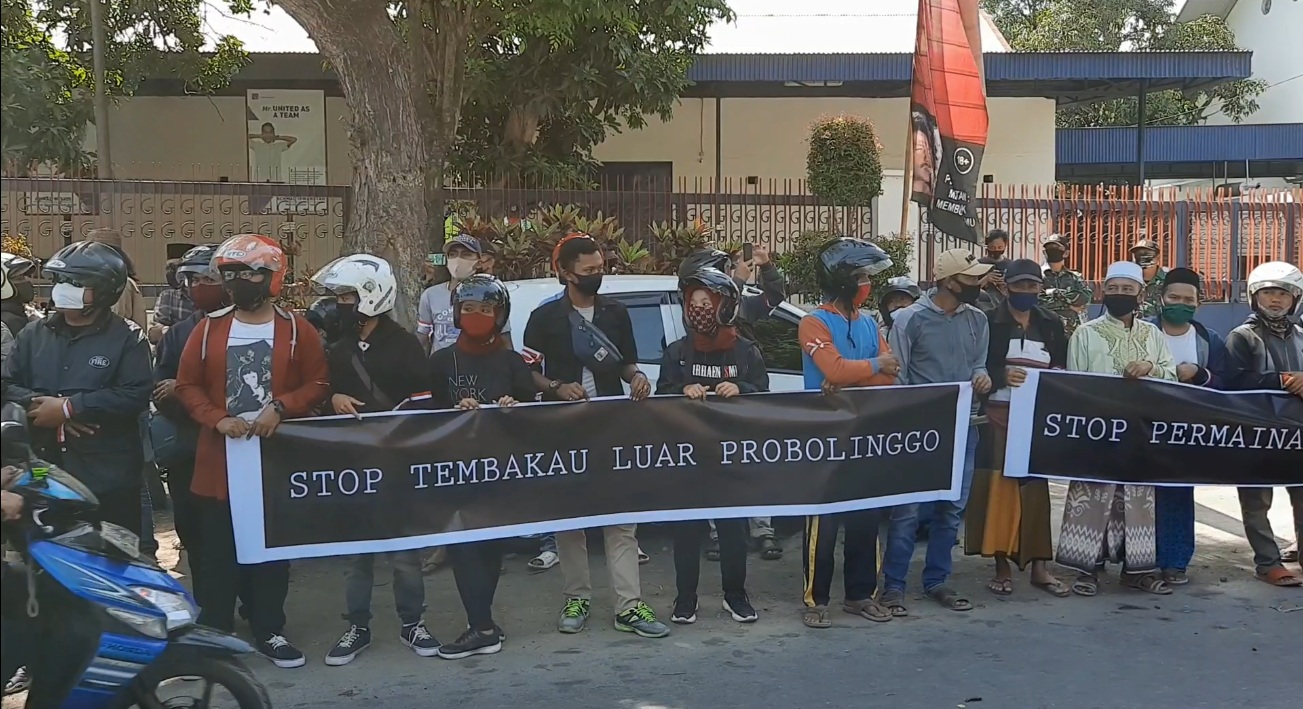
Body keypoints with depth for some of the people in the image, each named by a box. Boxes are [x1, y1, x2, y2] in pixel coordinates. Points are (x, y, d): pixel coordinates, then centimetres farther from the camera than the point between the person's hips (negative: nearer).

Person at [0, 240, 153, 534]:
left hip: (108, 476, -4)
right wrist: (42, 406, -14)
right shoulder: (33, 335, 13)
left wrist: (69, 407, -17)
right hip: (43, 472, 4)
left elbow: (136, 395, -15)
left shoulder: (127, 338, -3)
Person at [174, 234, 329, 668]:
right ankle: (215, 632, 20)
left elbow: (318, 384, -2)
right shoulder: (209, 328, 5)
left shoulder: (297, 329, 0)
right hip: (219, 459, 1)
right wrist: (217, 419, -12)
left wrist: (280, 407, -17)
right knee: (220, 553, 7)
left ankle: (269, 631, 20)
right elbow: (187, 384, 4)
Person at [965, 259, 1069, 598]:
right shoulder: (988, 322, 0)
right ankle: (1002, 566, 5)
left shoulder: (1052, 325, 13)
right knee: (999, 487, -3)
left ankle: (1038, 566, 11)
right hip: (998, 417, -3)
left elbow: (1064, 369, 14)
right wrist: (1002, 376, -19)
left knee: (1035, 487, 4)